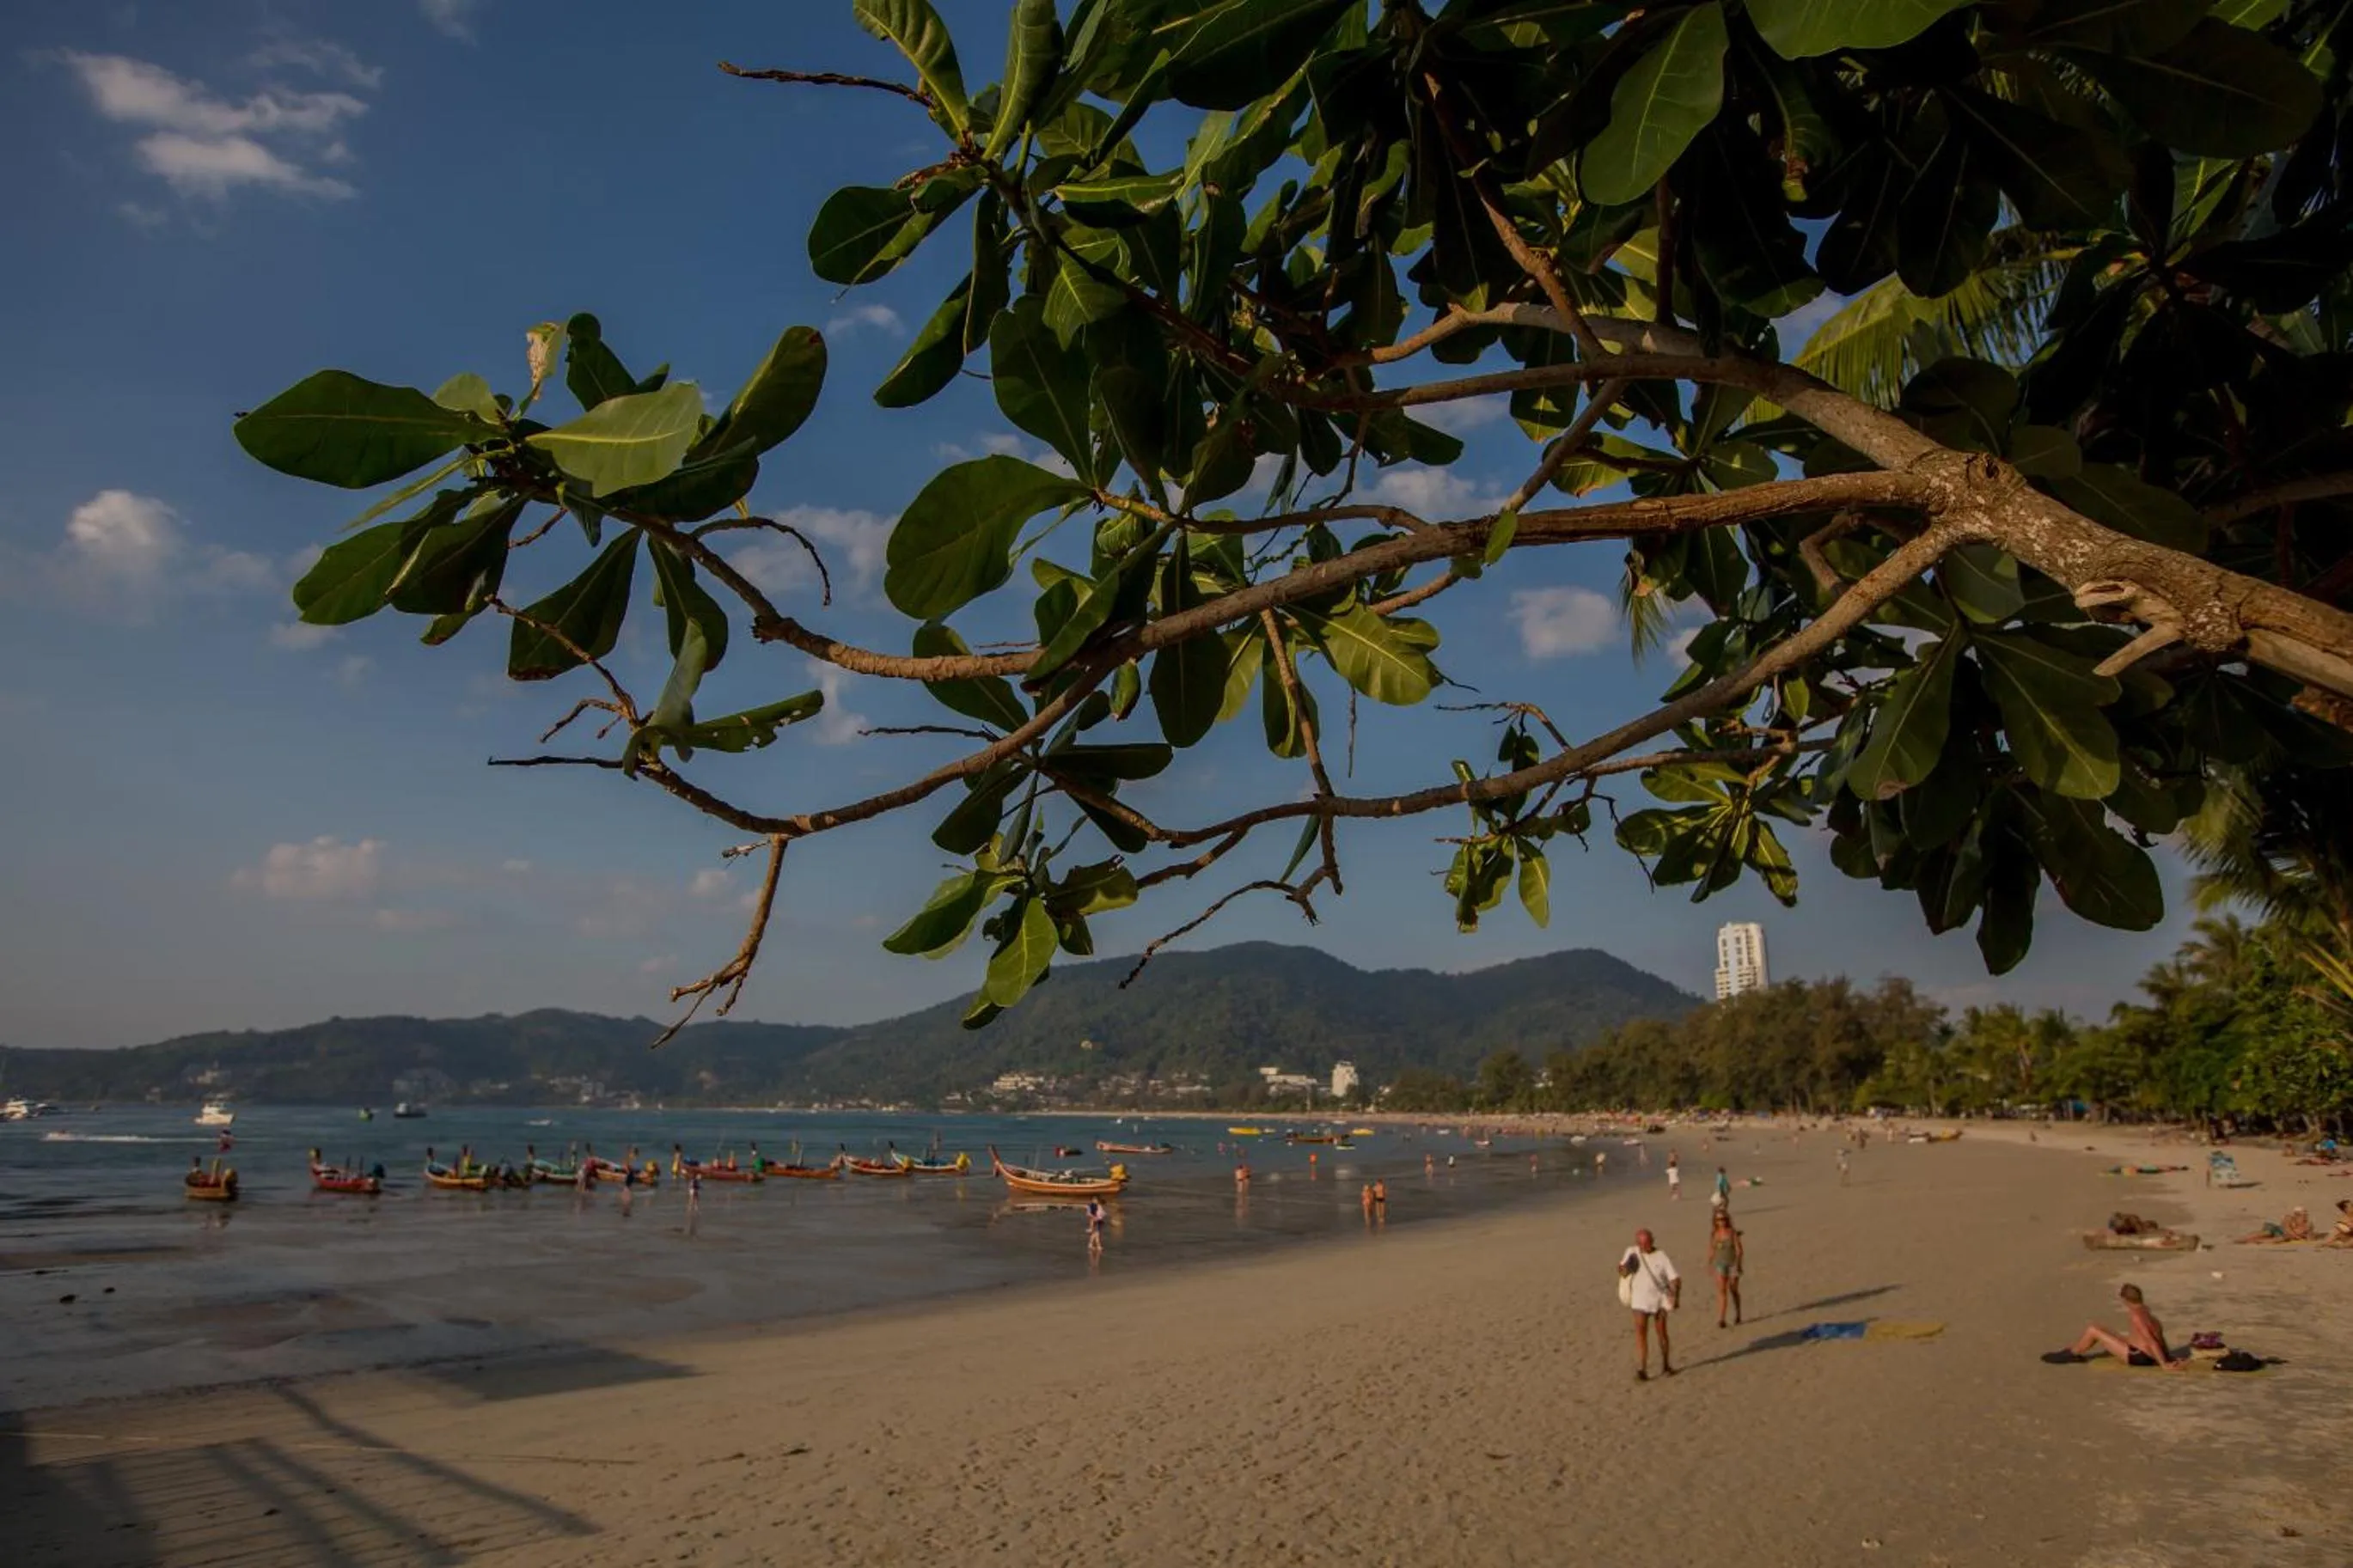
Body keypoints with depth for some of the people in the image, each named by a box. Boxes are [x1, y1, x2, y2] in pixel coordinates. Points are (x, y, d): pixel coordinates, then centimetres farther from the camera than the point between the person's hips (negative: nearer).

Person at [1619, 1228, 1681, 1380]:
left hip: (1660, 1299, -1)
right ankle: (1641, 1370, -13)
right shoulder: (1632, 1252, -2)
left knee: (1662, 1332, 7)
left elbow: (1675, 1279, -16)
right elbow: (1622, 1274, 9)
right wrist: (1623, 1269, -15)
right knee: (1640, 1332, -11)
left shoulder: (1662, 1257, -11)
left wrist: (1675, 1296, -33)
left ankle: (1665, 1365, 27)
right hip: (1640, 1300, 1)